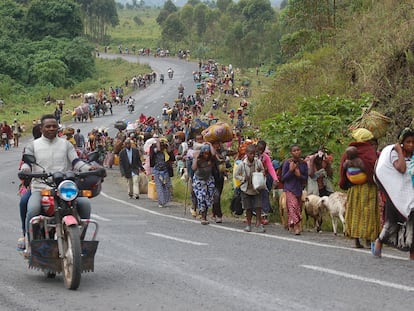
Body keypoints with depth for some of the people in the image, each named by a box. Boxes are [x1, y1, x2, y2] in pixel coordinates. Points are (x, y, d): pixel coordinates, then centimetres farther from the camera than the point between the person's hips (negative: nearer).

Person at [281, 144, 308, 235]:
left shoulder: (303, 163, 3)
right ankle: (296, 227, -22)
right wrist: (291, 170, -18)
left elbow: (306, 178, 7)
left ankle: (291, 226, 18)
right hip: (290, 189, -4)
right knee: (293, 206, -19)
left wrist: (299, 175, -14)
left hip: (300, 189, 4)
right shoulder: (287, 163, -6)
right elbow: (283, 177, -4)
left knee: (298, 207, 5)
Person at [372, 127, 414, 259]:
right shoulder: (394, 152, -6)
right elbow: (401, 168, -23)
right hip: (396, 193, -4)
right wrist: (400, 151, -16)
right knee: (393, 221, 0)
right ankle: (379, 241, 27)